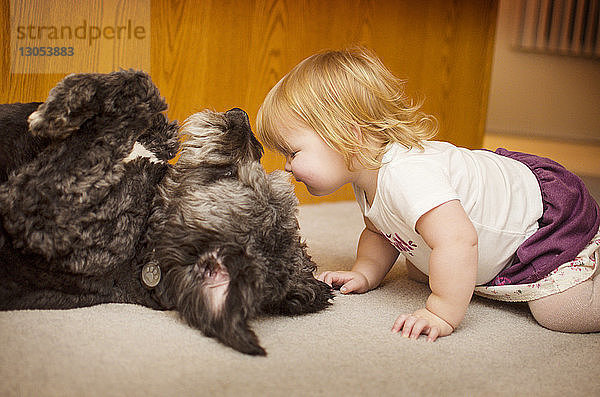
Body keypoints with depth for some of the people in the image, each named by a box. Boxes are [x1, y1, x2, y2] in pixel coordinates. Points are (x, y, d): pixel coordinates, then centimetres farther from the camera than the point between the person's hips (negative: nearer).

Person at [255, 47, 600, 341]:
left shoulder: (405, 175, -39)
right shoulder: (368, 176, -5)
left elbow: (457, 241, -47)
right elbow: (380, 234, 12)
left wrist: (442, 315, -40)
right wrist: (365, 274, -3)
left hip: (549, 217, -9)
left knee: (563, 314, -22)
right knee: (417, 270, 19)